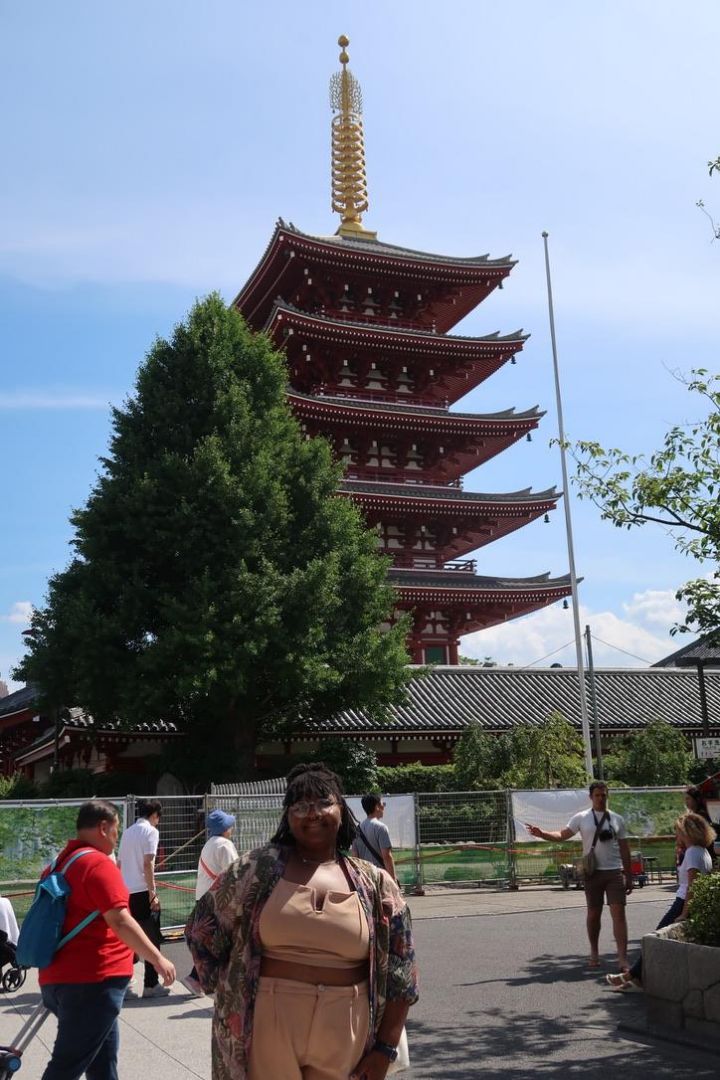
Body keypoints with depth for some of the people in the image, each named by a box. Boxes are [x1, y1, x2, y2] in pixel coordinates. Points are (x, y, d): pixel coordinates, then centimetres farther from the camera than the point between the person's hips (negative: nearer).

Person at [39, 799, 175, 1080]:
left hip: (60, 978, 9)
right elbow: (120, 921, -23)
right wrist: (157, 959, -20)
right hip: (91, 981, -9)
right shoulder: (98, 864, -15)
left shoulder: (62, 863, 14)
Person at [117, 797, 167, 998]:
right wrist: (153, 893, -14)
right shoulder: (151, 831, -6)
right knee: (151, 939, 3)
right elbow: (148, 863, -15)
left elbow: (119, 864, 18)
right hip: (143, 891, -7)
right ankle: (151, 985, 7)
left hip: (126, 893, 7)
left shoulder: (127, 832, 16)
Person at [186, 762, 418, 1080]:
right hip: (266, 1031, -1)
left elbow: (399, 971, 5)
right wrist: (229, 993, 7)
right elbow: (203, 929, 9)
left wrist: (385, 1048, 1)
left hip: (344, 1045, 1)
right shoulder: (258, 868, -1)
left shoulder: (374, 884, 2)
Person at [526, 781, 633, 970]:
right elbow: (562, 834, -6)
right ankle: (594, 953, 27)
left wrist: (629, 876, 9)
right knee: (593, 914, 10)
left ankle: (623, 959, -8)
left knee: (618, 913, -8)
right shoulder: (582, 818, 2)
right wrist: (541, 833, -23)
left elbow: (624, 848, 10)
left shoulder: (616, 819, 8)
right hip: (593, 872, 0)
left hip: (614, 872, 1)